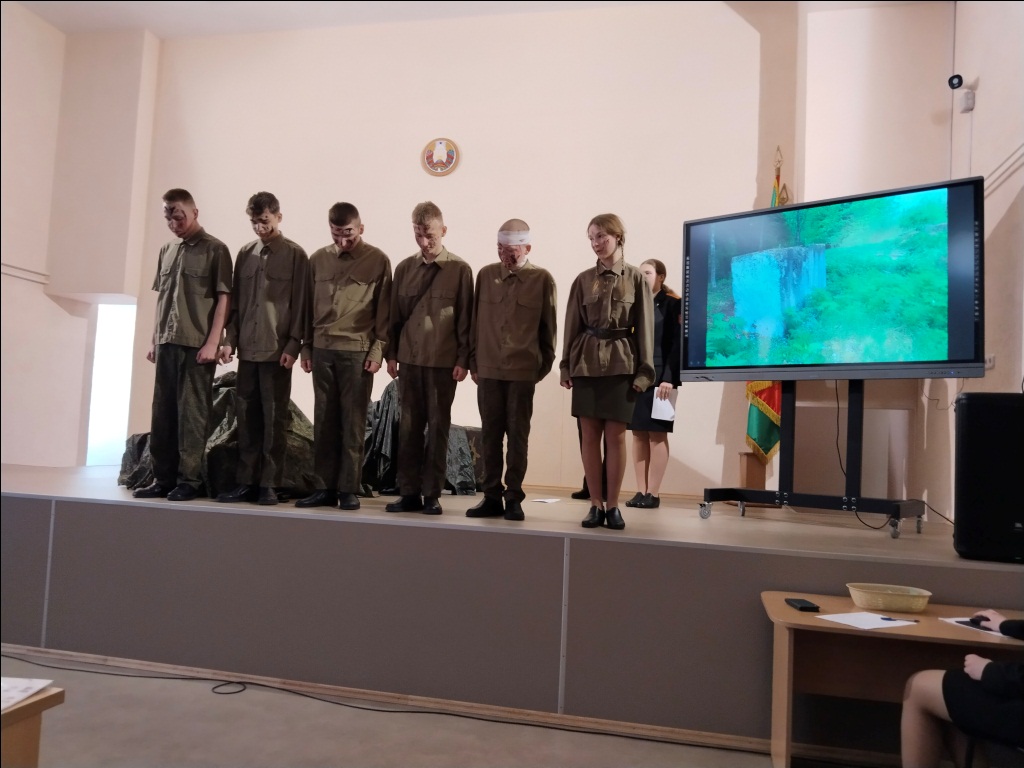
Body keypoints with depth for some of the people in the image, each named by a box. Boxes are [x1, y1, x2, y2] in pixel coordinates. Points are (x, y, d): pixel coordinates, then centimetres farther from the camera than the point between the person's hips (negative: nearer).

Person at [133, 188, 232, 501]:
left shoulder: (215, 249, -2)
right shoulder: (167, 250, 16)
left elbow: (223, 298, -6)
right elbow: (160, 298, 18)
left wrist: (212, 342, -13)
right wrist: (154, 340, 13)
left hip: (197, 344, -6)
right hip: (167, 343, 6)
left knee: (192, 413, -2)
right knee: (163, 412, 7)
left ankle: (189, 480, 4)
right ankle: (162, 479, 15)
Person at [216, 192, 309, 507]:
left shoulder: (295, 255, -1)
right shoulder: (245, 253, 13)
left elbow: (300, 305, -5)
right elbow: (235, 301, 14)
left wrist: (293, 345, -11)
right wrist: (230, 339, 6)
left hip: (277, 350, -5)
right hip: (247, 349, 5)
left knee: (274, 418, 1)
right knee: (247, 417, 7)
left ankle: (269, 484, 6)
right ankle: (246, 482, 13)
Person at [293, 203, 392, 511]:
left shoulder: (378, 260, 0)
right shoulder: (318, 259, 10)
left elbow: (384, 310, -1)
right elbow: (308, 306, 13)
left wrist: (378, 350, -7)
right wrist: (306, 348, 10)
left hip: (358, 350, -3)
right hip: (322, 349, 4)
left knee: (353, 422, 1)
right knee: (324, 421, 6)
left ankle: (349, 489, 9)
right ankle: (325, 488, 13)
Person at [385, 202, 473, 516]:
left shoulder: (459, 270, -1)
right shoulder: (404, 268, 9)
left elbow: (465, 318, -2)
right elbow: (395, 314, 12)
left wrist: (463, 360, -5)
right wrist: (392, 354, 8)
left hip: (443, 362, -3)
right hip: (409, 360, 3)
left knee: (437, 428, 3)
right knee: (409, 427, 6)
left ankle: (432, 494, 11)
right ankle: (409, 493, 13)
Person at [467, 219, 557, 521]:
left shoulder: (542, 279, -1)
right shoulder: (486, 275, 7)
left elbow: (548, 327, 3)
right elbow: (475, 321, 11)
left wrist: (544, 366, 4)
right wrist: (473, 362, 9)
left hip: (523, 371, -3)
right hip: (488, 369, 3)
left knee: (518, 435, 4)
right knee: (490, 434, 6)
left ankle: (514, 498, 13)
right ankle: (492, 496, 15)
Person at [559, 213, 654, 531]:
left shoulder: (635, 278, 2)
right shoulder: (583, 279, 7)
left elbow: (644, 327, 1)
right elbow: (572, 325, 8)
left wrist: (644, 370, -5)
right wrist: (566, 366, 4)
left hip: (621, 363, -2)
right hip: (587, 362, 2)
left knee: (616, 435, 0)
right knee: (590, 435, 2)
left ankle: (612, 506, 10)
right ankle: (595, 504, 11)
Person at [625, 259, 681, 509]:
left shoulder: (673, 303, 0)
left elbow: (677, 343, -7)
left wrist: (669, 378, -15)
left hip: (659, 377, -5)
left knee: (657, 435, -2)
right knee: (639, 434, 4)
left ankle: (654, 493, 2)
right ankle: (641, 491, 8)